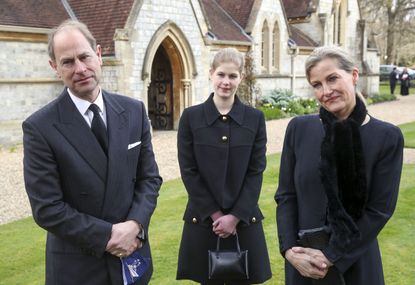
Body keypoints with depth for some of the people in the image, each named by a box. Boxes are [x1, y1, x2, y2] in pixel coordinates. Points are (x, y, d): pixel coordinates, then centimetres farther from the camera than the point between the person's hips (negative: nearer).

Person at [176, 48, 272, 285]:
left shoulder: (255, 118, 1)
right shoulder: (191, 117, -2)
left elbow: (256, 172, -2)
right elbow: (188, 171, -4)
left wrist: (236, 216, -10)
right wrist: (214, 213, -9)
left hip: (244, 219, 1)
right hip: (203, 219, 0)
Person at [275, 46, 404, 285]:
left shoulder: (387, 137, -9)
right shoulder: (298, 128, -3)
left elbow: (379, 210, -10)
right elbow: (285, 195, -1)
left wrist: (331, 257, -12)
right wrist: (290, 249, -11)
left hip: (354, 262, -1)